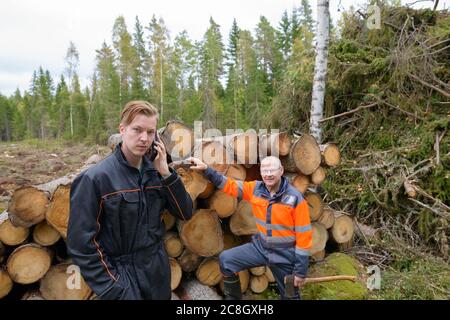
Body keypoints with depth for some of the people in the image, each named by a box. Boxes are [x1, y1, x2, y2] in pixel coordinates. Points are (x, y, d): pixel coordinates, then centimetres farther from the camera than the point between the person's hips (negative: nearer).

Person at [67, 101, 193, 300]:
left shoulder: (155, 172, -3)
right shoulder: (95, 178, -16)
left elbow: (185, 213, -4)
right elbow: (81, 244, -14)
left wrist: (166, 173, -16)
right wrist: (113, 289, -14)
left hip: (158, 268, 5)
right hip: (121, 275, -5)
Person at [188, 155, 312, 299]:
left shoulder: (296, 199, -19)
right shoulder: (255, 188, -8)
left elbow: (304, 236, -16)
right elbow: (230, 185, -1)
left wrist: (300, 270, -14)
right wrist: (206, 169, -13)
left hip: (284, 256, -4)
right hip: (260, 247, 4)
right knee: (226, 259, -2)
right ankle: (233, 297, 19)